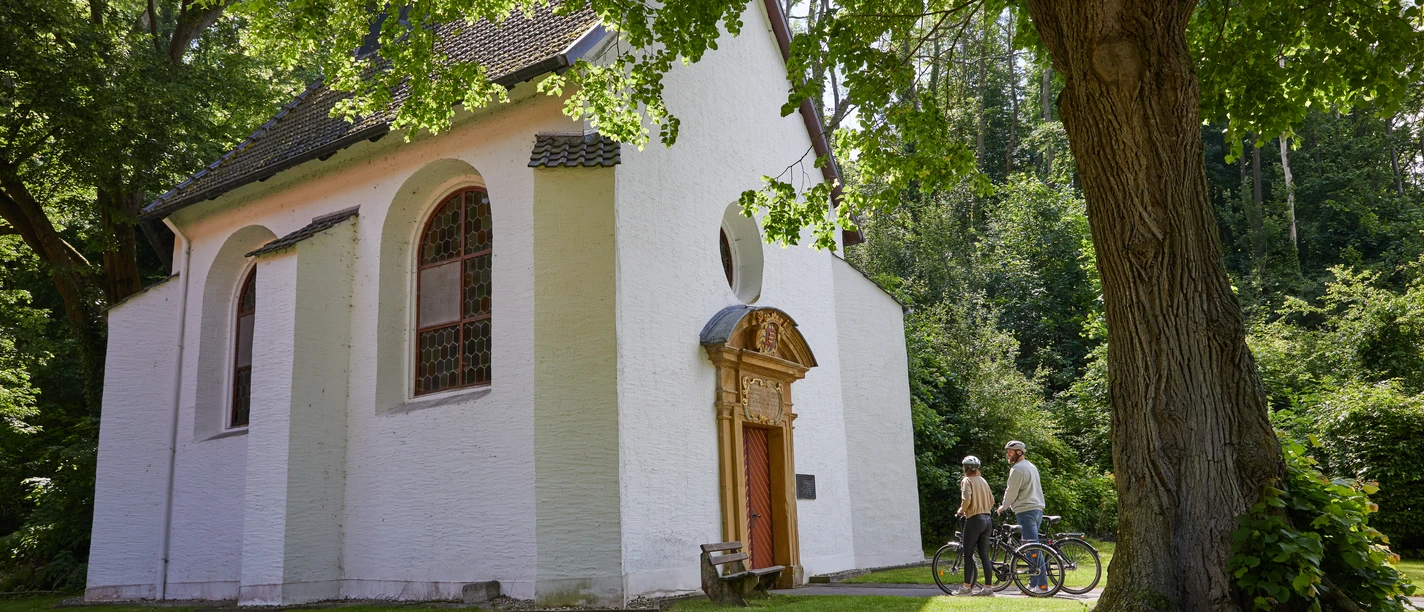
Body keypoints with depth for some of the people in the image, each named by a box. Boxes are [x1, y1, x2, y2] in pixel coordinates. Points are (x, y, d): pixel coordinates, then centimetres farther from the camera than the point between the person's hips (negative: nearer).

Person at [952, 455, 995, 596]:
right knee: (984, 556, 7)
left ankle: (967, 587, 1)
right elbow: (992, 500, 16)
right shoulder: (983, 481, 14)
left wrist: (960, 511, -4)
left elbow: (967, 500, -20)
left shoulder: (967, 480, -7)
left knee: (968, 555, 0)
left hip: (974, 520, -7)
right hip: (987, 519, 7)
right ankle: (987, 588, 5)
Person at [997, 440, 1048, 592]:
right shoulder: (1031, 466, 19)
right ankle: (1033, 583, 14)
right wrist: (1009, 505, 26)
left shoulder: (1017, 469, -12)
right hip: (1037, 509, 10)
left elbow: (1011, 492, -9)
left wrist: (1003, 507, 9)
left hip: (1025, 511, -10)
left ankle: (1043, 585, -13)